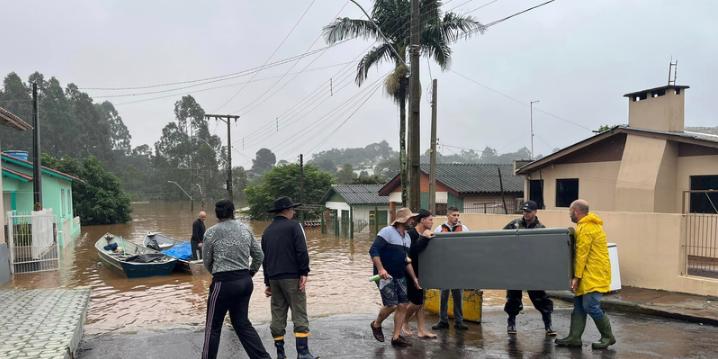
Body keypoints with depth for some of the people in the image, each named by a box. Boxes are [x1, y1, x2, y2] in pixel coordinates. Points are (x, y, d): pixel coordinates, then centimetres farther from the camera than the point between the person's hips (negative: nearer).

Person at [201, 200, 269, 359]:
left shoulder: (211, 232, -7)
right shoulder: (245, 229, 6)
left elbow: (207, 262, 2)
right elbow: (259, 255, 9)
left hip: (224, 282, -5)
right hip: (245, 281, 5)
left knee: (213, 326, 9)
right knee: (242, 323, 16)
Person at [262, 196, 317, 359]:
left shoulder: (267, 231, 16)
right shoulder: (294, 226, -4)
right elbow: (302, 251, -16)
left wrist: (267, 282, 24)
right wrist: (304, 273, -13)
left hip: (274, 278, 6)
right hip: (292, 277, -6)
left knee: (277, 316, 9)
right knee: (299, 315, -4)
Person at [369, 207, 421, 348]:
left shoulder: (407, 237, 13)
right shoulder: (387, 232, -13)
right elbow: (373, 250, -21)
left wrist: (414, 278, 18)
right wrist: (380, 269, -30)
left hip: (400, 276, 8)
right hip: (385, 275, -8)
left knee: (403, 305, 2)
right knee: (391, 305, -12)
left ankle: (396, 337, 12)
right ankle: (376, 325, 16)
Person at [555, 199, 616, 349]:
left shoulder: (585, 228, -16)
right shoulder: (589, 224, 17)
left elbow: (581, 254, -18)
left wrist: (576, 277, -17)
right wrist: (578, 276, 21)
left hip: (593, 275, -10)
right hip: (589, 274, 10)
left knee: (591, 306, -9)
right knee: (579, 305, 8)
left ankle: (608, 337, 5)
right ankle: (574, 338, 9)